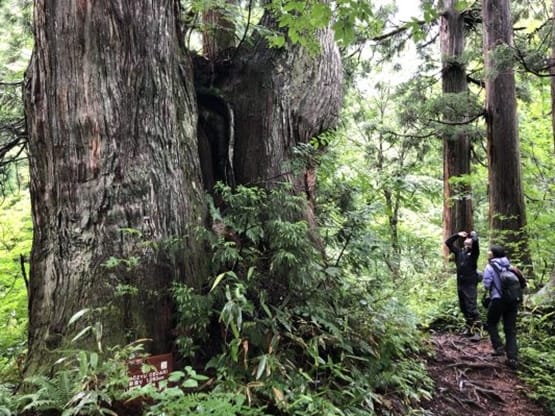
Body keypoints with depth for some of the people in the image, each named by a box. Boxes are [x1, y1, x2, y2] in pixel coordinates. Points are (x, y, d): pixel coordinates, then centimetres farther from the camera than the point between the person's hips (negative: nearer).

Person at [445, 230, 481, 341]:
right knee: (464, 308, 13)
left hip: (470, 284, -6)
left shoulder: (474, 252, -1)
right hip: (460, 284, 6)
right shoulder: (459, 251, 13)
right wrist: (458, 235, 16)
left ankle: (476, 331, -8)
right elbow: (448, 242, 20)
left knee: (472, 308, -10)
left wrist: (474, 234, 1)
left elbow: (475, 241, -20)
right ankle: (469, 327, 25)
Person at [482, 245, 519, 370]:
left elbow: (486, 285, -8)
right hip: (513, 300, 5)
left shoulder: (490, 267, -6)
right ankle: (512, 358, 4)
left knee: (491, 324, 18)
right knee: (511, 329, 8)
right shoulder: (509, 266, 11)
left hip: (498, 300, -5)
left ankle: (499, 347, 5)